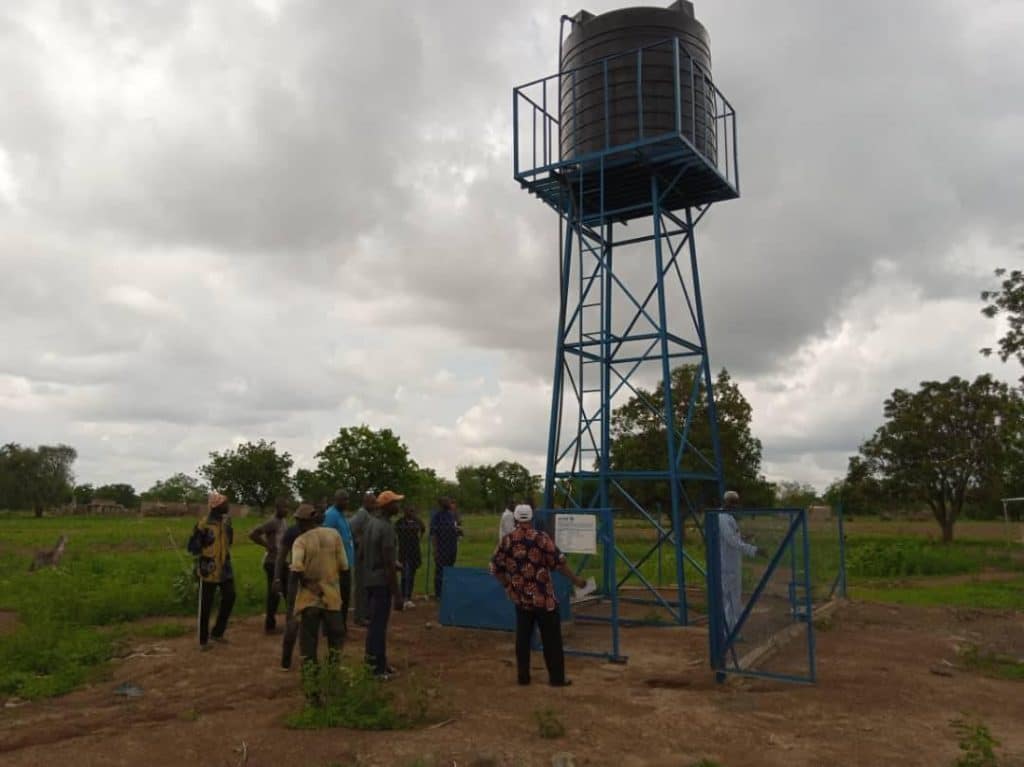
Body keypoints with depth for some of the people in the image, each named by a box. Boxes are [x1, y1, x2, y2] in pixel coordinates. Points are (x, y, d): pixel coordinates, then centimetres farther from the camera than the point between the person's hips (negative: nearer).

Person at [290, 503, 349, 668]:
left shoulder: (301, 540, -10)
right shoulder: (334, 534, -2)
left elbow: (296, 568, -24)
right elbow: (344, 565, -3)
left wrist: (302, 579, -5)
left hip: (310, 596, -2)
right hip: (332, 595, 2)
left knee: (308, 637, 10)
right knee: (336, 634, 17)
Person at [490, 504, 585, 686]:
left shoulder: (506, 540, 0)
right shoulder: (541, 537, -10)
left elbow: (495, 567, 4)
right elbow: (558, 562, -11)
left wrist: (507, 585, 17)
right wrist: (575, 579, 0)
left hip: (520, 598, 4)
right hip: (544, 598, -3)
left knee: (522, 638, 13)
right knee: (551, 639, 6)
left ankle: (523, 676, 18)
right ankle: (557, 678, 10)